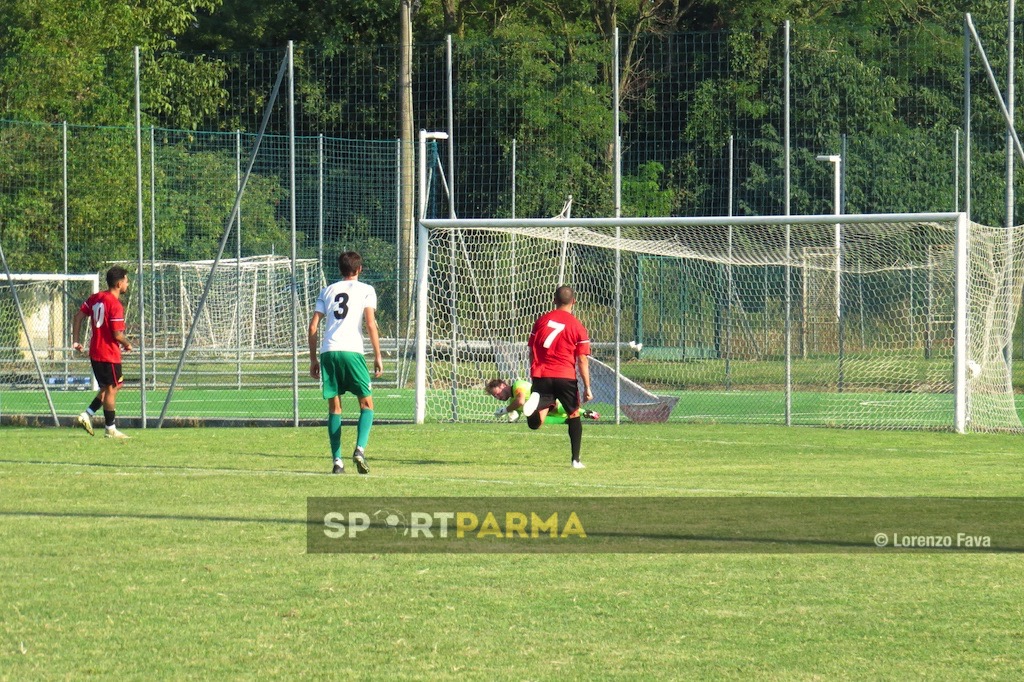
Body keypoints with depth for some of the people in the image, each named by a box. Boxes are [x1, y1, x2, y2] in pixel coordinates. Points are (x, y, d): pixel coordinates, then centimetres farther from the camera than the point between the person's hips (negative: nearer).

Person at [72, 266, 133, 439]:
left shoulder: (96, 298, 6)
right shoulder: (115, 305, -19)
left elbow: (78, 316, 8)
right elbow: (117, 335, -21)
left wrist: (76, 340, 11)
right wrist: (127, 345, -1)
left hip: (95, 352, 8)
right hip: (109, 354, -8)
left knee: (106, 388, 19)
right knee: (111, 390, 1)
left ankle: (87, 415, 9)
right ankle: (110, 429, 6)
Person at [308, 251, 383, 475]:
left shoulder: (327, 291, 19)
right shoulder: (366, 290, 9)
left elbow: (313, 326, 14)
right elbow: (370, 324, -3)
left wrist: (313, 359, 18)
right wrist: (378, 356, 0)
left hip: (328, 352, 3)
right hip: (351, 351, -3)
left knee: (334, 407, 8)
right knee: (366, 403, 6)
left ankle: (337, 461, 2)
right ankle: (360, 449, -16)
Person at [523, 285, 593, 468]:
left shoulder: (541, 320, 9)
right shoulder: (577, 327, 0)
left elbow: (532, 351, 13)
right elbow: (582, 360, -2)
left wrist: (533, 375, 23)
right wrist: (587, 387, 1)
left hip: (541, 376, 2)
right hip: (565, 376, -2)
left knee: (535, 423, -2)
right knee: (574, 416, 18)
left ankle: (535, 400, -35)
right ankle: (576, 459, 14)